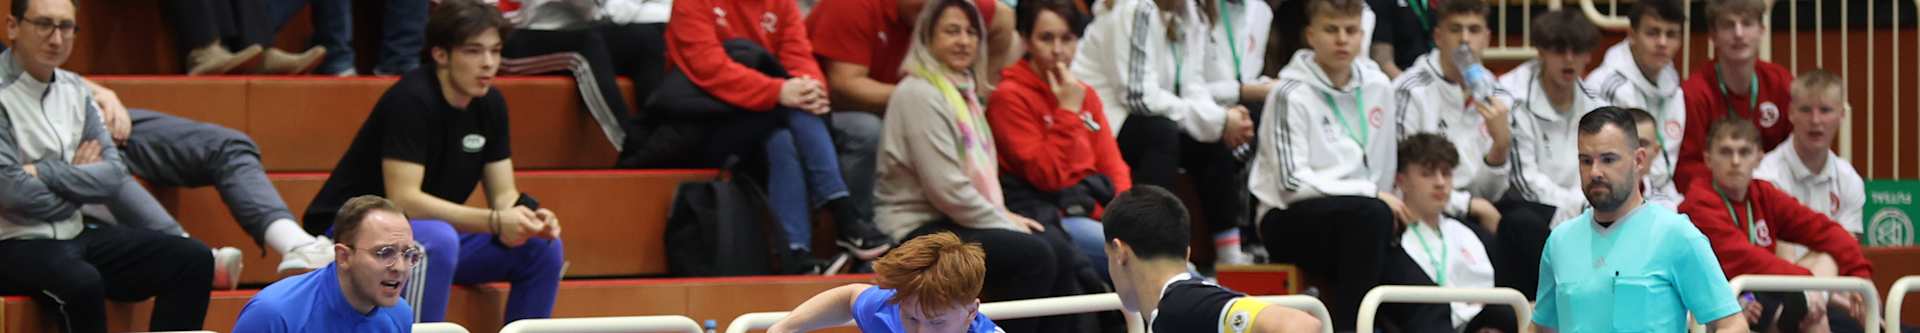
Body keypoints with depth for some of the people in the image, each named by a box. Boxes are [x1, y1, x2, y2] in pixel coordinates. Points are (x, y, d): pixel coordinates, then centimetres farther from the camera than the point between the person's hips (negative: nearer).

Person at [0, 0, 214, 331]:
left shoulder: (73, 89, 10)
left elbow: (114, 173, 4)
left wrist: (44, 172, -12)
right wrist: (77, 181, -1)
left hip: (77, 234, 8)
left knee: (192, 260, -3)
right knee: (81, 283, -38)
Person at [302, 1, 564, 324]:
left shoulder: (490, 104, 0)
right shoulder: (411, 100, -22)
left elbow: (503, 194, 2)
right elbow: (403, 200, -29)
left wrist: (528, 218, -23)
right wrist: (494, 222, -35)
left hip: (433, 234, 8)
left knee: (543, 246, -7)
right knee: (439, 239, -37)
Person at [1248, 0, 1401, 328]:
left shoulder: (1376, 86, 7)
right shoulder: (1292, 94, -9)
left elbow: (1387, 168, 15)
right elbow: (1292, 182, -16)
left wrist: (1394, 204, 0)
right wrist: (1372, 194, -18)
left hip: (1357, 219, 6)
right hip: (1290, 219, -6)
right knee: (1371, 214, -34)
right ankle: (1349, 325, -31)